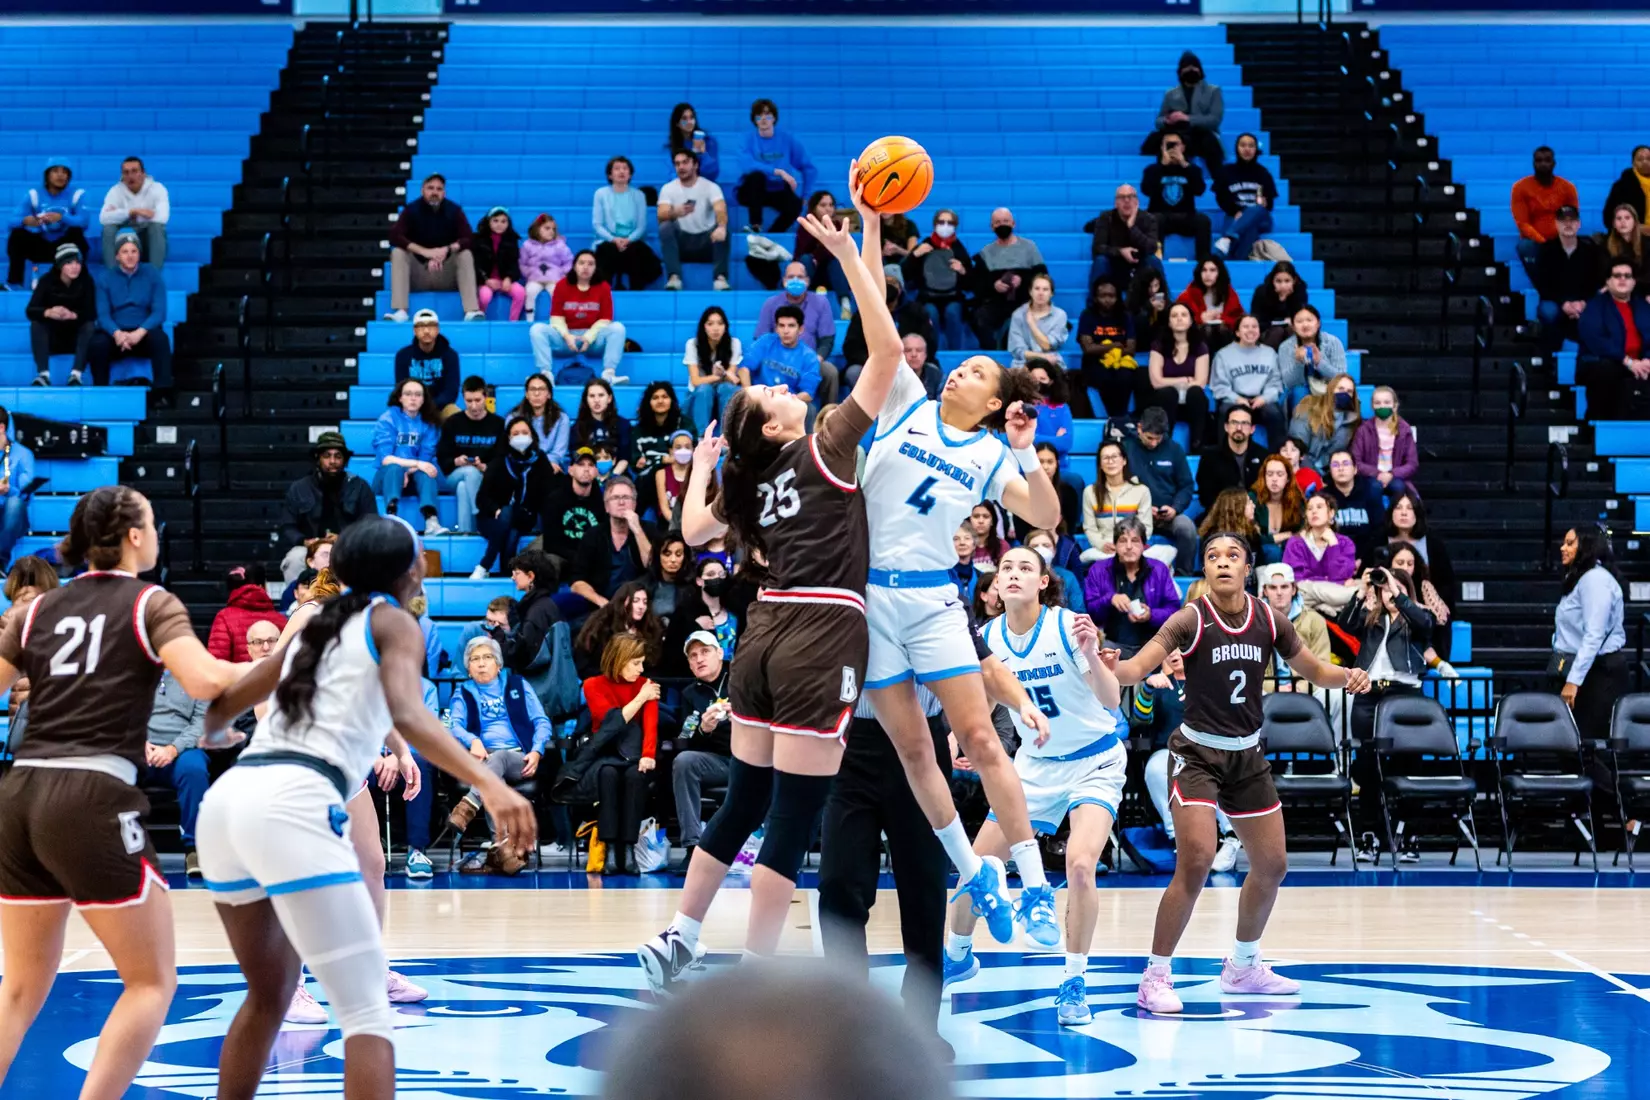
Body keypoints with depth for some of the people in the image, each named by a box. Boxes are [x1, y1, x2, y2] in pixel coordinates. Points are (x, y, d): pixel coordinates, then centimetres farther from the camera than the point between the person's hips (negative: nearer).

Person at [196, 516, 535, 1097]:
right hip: (292, 804, -8)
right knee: (367, 1011, -6)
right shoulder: (394, 622, 7)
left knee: (271, 993, 26)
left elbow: (225, 705, 37)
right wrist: (490, 785, -25)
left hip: (228, 799, 8)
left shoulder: (318, 623, 26)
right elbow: (408, 716, -13)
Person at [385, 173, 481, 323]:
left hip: (446, 275, 0)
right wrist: (424, 252, -32)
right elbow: (395, 236, -19)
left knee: (466, 254, -25)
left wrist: (446, 250, -34)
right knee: (398, 253, -25)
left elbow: (468, 239, -13)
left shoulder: (454, 210, -4)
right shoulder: (411, 210, -7)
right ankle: (400, 311, -36)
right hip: (417, 276, 0)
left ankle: (472, 311, -37)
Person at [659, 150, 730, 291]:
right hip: (681, 241, 1)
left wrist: (721, 226, -50)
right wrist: (675, 212, -43)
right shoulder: (668, 189, -2)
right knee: (665, 227, -29)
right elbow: (661, 216, -18)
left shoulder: (710, 187, -7)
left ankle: (721, 277, -37)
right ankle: (674, 277, -37)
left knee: (722, 229, -30)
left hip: (706, 242, -1)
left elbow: (721, 210, -26)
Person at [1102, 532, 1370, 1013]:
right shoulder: (1192, 620, -16)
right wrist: (1112, 667, -49)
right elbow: (1138, 667, -27)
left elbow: (1313, 670, 11)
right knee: (1196, 862, -21)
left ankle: (1243, 967, 34)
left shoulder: (1269, 620, -3)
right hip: (1198, 752, -6)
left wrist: (1348, 677, -10)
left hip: (1247, 756, 6)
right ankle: (1155, 976, -10)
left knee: (1272, 865, 13)